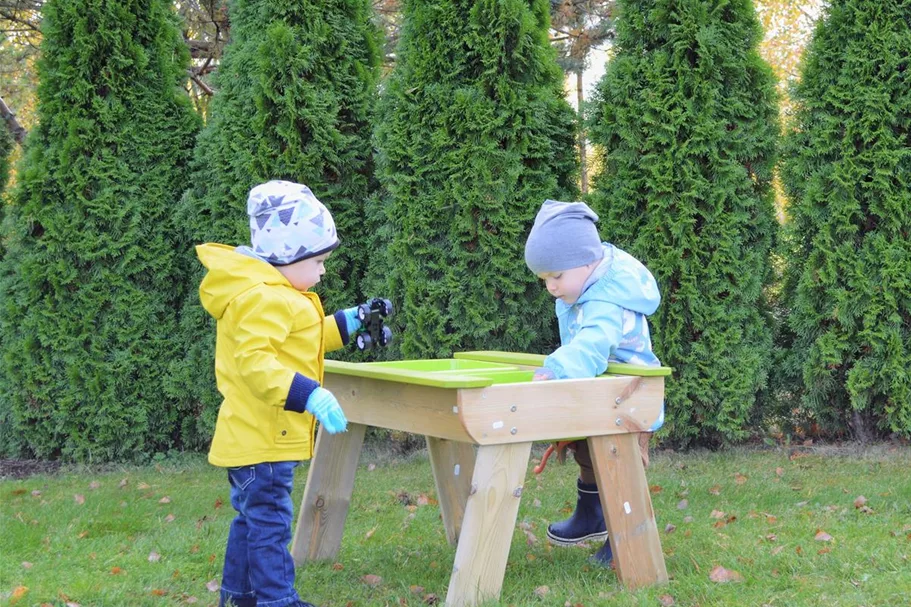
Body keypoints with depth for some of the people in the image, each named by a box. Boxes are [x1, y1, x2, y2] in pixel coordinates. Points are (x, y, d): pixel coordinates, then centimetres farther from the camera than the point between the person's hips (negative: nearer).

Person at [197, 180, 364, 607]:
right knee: (269, 522, -5)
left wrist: (344, 324, 23)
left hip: (250, 438, 11)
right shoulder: (263, 298, -21)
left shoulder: (270, 293, 14)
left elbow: (288, 343, 27)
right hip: (262, 440, -11)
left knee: (252, 518, 20)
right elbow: (254, 360, -31)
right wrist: (310, 396, -37)